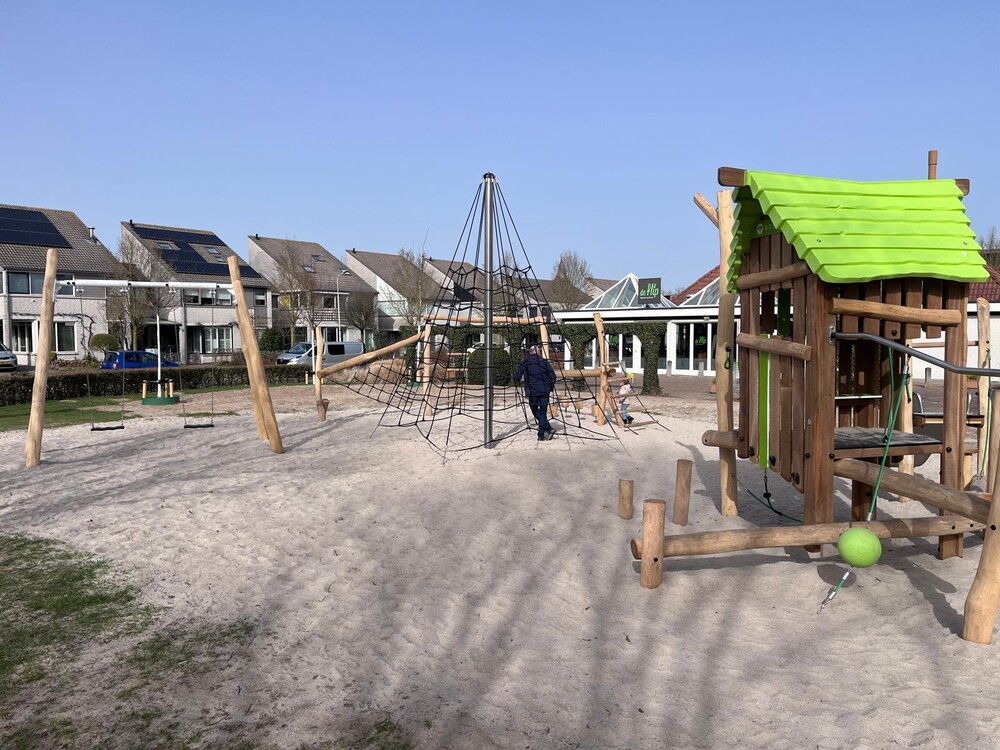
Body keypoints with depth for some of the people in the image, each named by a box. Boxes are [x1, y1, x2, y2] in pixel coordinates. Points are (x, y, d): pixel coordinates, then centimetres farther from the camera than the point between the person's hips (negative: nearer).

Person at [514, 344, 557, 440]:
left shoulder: (524, 362, 2)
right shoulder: (544, 361, 5)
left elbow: (516, 376, -1)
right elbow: (553, 375, 2)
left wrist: (518, 382, 21)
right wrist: (552, 386, 19)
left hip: (532, 392, -2)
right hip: (544, 391, 2)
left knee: (536, 412, 9)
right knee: (543, 412, 10)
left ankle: (548, 429, -7)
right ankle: (541, 434, 8)